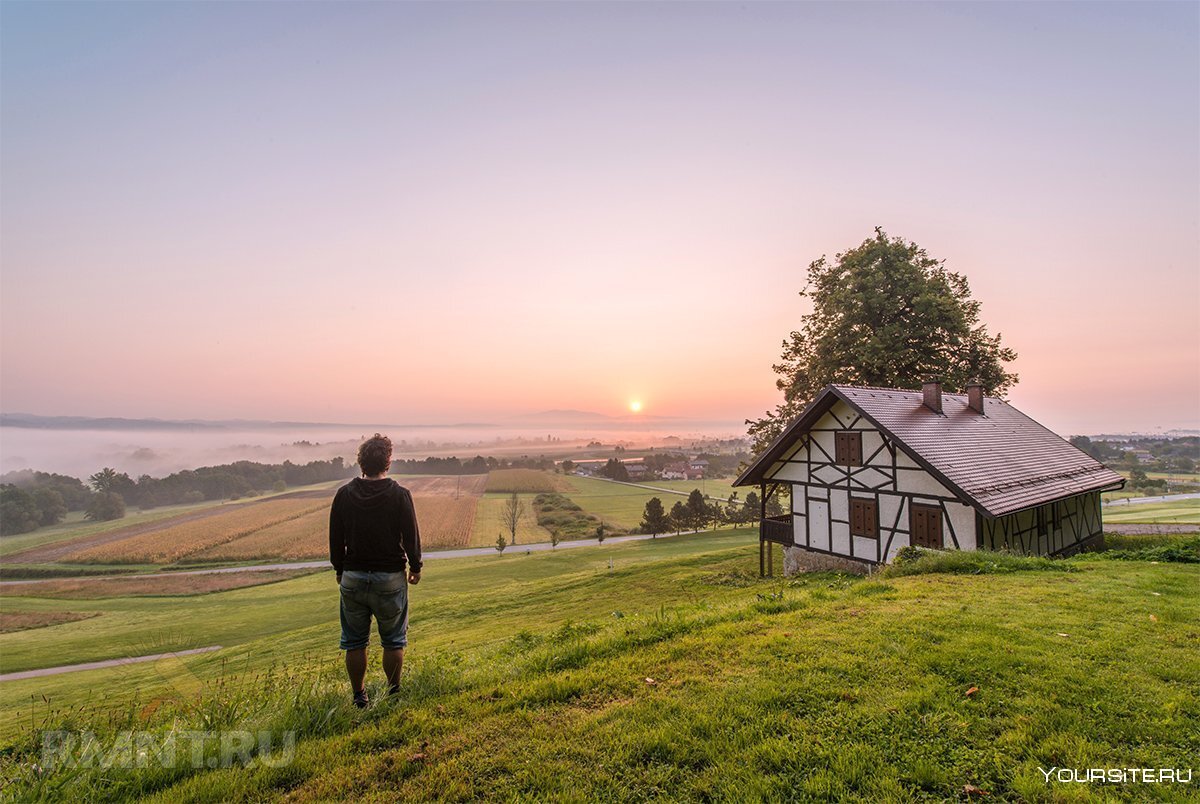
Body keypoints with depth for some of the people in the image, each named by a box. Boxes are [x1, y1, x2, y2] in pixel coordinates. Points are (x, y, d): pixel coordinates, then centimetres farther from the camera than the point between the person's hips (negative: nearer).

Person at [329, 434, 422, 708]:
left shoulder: (344, 494, -3)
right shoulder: (399, 495, -12)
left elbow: (335, 538, 5)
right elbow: (411, 536, -7)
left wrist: (339, 570, 19)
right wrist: (415, 567, 8)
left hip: (353, 577, 3)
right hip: (390, 577, -2)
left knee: (355, 643, 16)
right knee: (393, 641, 13)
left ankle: (359, 696, 25)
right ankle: (393, 693, 22)